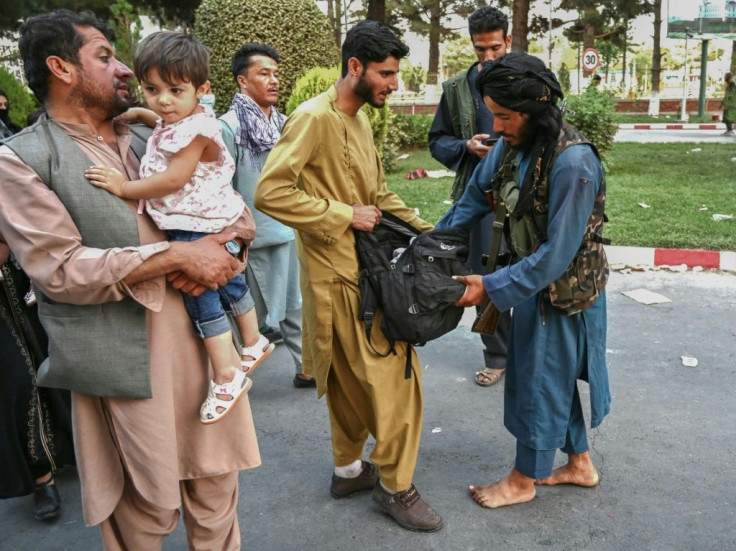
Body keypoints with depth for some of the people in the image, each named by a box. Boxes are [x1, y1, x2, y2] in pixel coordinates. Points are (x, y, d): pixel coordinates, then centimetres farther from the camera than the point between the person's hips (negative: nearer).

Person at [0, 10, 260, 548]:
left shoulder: (146, 141, 15)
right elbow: (62, 270, -13)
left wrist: (229, 241, -7)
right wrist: (178, 255, -16)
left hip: (203, 335, 5)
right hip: (122, 357, -5)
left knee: (216, 482, 14)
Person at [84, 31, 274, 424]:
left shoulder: (196, 130, -22)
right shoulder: (176, 122, 6)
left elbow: (173, 180, -27)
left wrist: (124, 187, -21)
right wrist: (141, 114, 18)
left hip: (197, 229, -10)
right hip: (207, 226, 10)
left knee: (201, 296, -6)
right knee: (228, 283, 21)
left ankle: (227, 378, -1)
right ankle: (254, 343, 39)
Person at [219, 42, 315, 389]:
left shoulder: (282, 124, 9)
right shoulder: (228, 127, -11)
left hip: (291, 232, 6)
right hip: (255, 238, -6)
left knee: (296, 307, 14)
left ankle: (307, 368, 27)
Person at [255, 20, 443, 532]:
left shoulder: (360, 119, 13)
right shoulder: (315, 118, -16)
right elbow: (270, 191, -24)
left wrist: (426, 230, 11)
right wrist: (343, 215, -20)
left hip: (363, 267, 9)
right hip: (341, 274, -9)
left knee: (352, 375, 19)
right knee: (394, 375, -3)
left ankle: (349, 468, 35)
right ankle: (396, 485, 15)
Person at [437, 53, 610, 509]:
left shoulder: (573, 163, -30)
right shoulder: (513, 145, -6)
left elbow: (557, 253, -28)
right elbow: (475, 199, 6)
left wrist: (492, 287, -27)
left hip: (565, 289, -8)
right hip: (535, 280, 8)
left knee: (539, 380, 7)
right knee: (555, 376, 20)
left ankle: (524, 480, 29)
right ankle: (580, 464, 41)